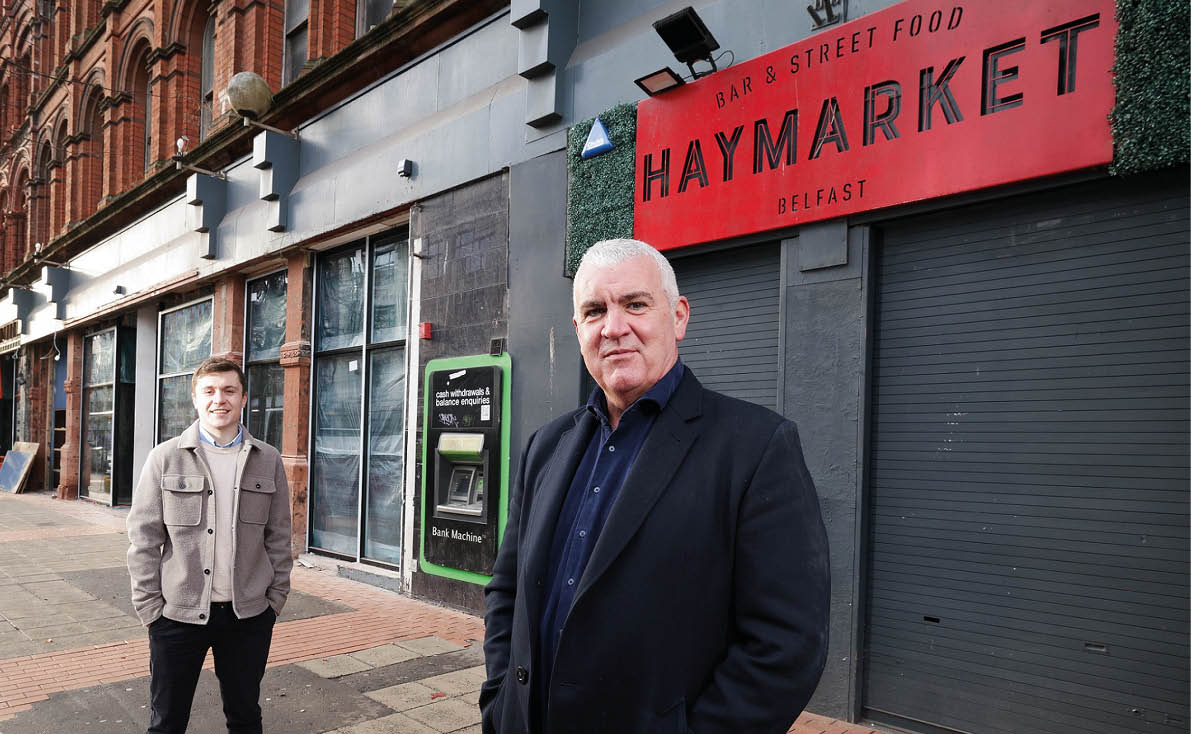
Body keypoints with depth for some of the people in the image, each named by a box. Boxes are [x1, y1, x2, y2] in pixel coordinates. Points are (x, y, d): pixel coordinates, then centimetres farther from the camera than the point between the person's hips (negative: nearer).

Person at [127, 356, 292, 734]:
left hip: (249, 615, 1)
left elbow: (278, 536, 7)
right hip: (177, 614, -1)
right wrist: (149, 605, -5)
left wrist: (276, 597, 3)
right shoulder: (166, 457, -1)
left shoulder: (268, 460, 3)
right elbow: (144, 536, -1)